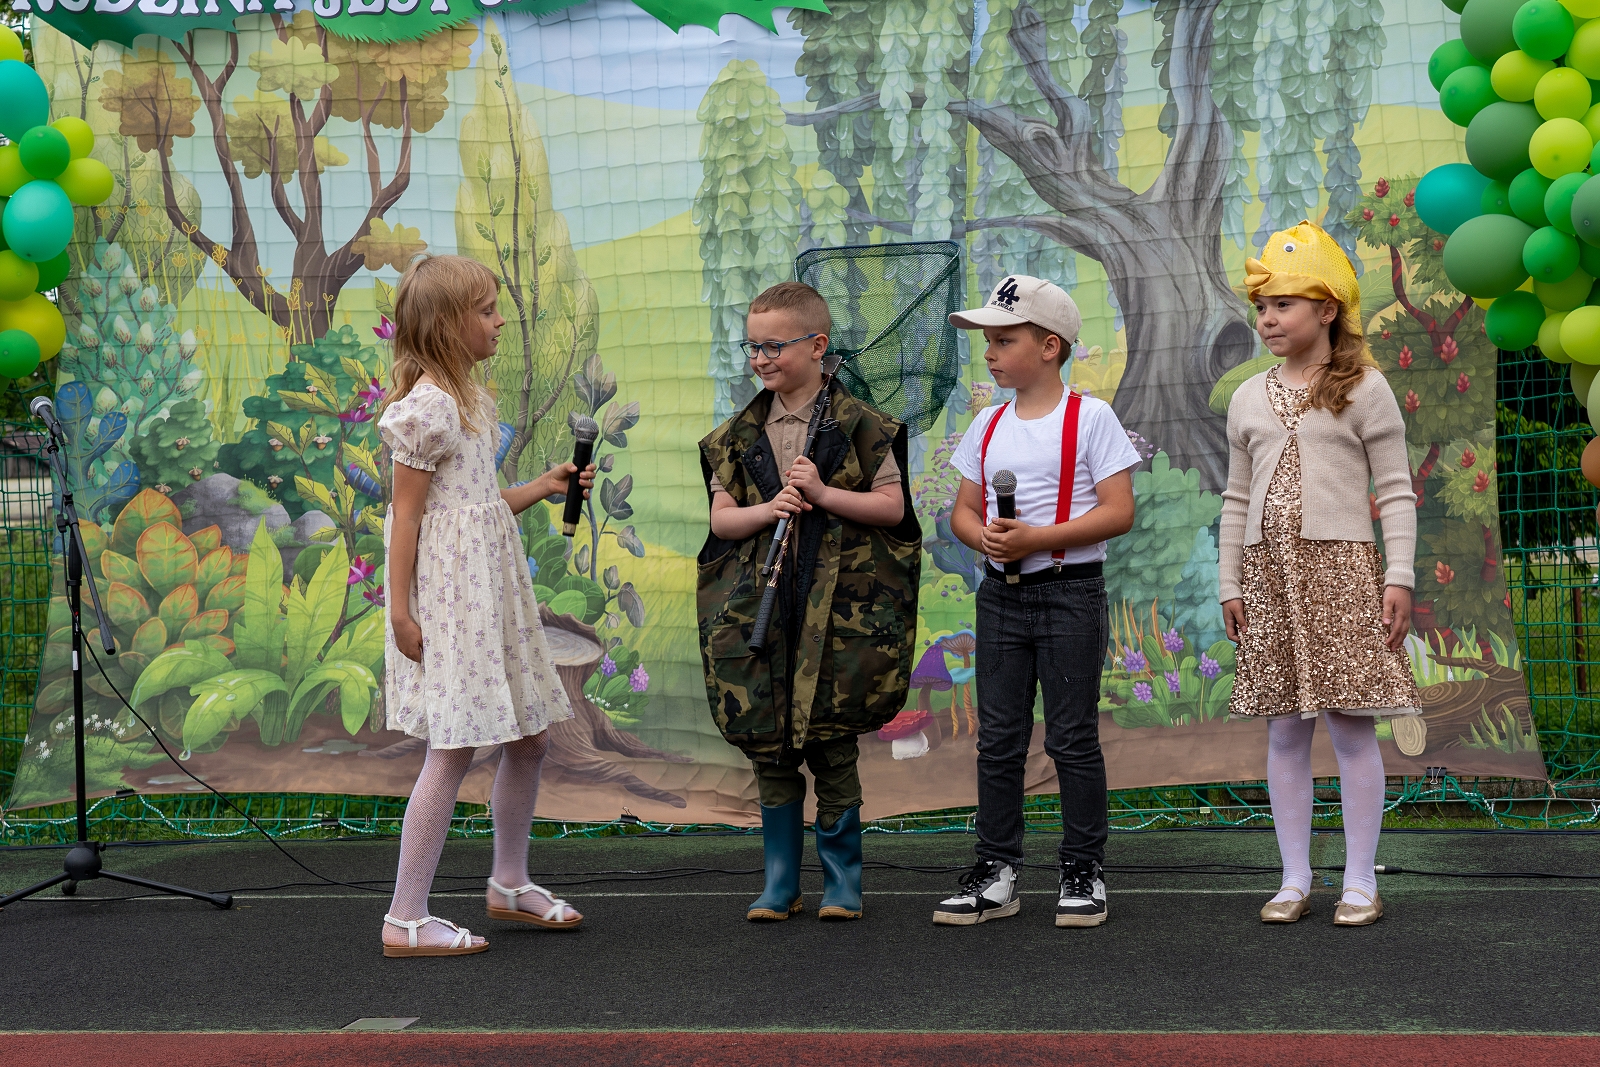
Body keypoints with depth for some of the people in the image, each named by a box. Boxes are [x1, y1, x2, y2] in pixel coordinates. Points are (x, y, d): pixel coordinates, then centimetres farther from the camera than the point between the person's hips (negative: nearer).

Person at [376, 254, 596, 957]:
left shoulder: (468, 397, 15)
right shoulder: (427, 404, -14)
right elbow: (407, 513, -16)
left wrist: (542, 488, 8)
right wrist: (400, 612, -17)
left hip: (491, 592, 10)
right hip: (448, 594, -10)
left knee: (528, 737, 15)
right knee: (454, 749, -9)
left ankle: (510, 885, 31)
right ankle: (405, 920, -2)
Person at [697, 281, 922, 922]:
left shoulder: (859, 424, 0)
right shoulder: (738, 435, 10)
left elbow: (893, 507, -3)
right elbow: (720, 517, 9)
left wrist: (823, 494, -15)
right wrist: (766, 511, -10)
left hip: (839, 604, -3)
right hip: (757, 605, 3)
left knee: (832, 747, 0)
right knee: (768, 747, 5)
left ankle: (842, 883, 14)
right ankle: (780, 885, 16)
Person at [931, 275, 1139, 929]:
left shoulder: (1089, 417, -6)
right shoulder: (989, 425, 11)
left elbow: (1119, 512, -12)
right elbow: (963, 511, 15)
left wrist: (1038, 538, -20)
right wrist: (983, 536, -9)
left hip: (1070, 592, -5)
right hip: (1001, 594, 6)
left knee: (1073, 738, 0)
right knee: (998, 739, 7)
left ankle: (1082, 872, 12)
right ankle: (996, 873, 14)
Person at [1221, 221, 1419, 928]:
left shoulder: (1364, 388, 1)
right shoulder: (1249, 398, 14)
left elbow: (1395, 491, -1)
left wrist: (1399, 576, -8)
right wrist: (1230, 583, 12)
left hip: (1340, 565, -4)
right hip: (1269, 572, 4)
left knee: (1351, 726, -3)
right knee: (1283, 730, 6)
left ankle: (1360, 881, 6)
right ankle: (1295, 880, 13)